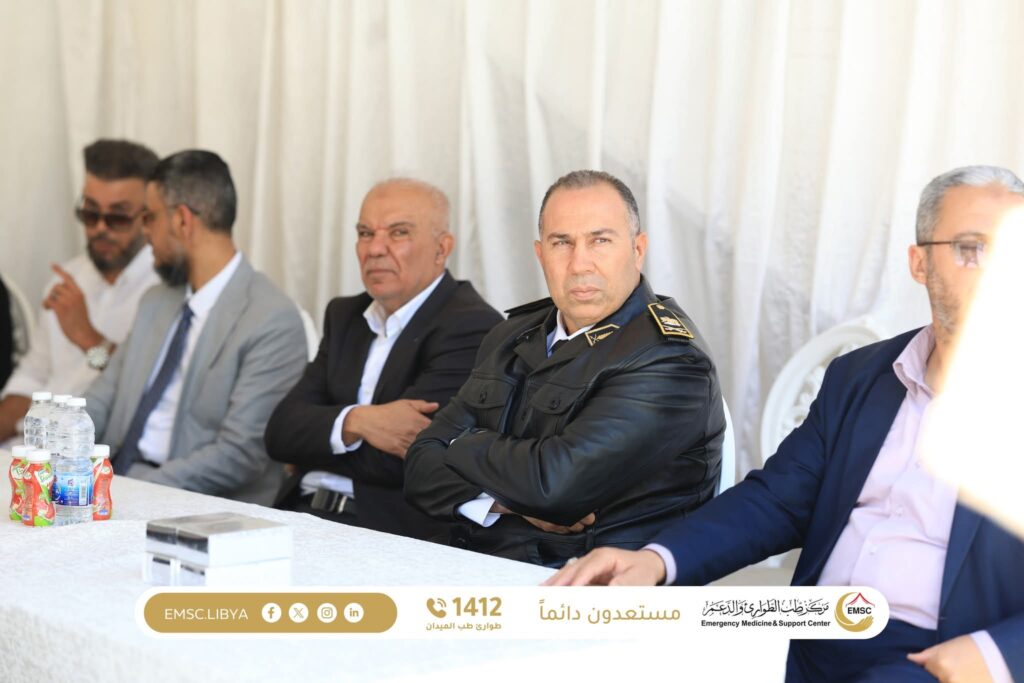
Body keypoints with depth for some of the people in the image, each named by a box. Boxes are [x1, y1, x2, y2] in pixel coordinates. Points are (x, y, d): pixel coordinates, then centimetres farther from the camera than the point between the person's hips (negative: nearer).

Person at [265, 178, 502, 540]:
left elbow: (393, 462, -17)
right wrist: (354, 421, -15)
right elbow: (280, 431, 5)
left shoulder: (472, 327, -9)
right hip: (303, 512, 7)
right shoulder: (346, 316, 17)